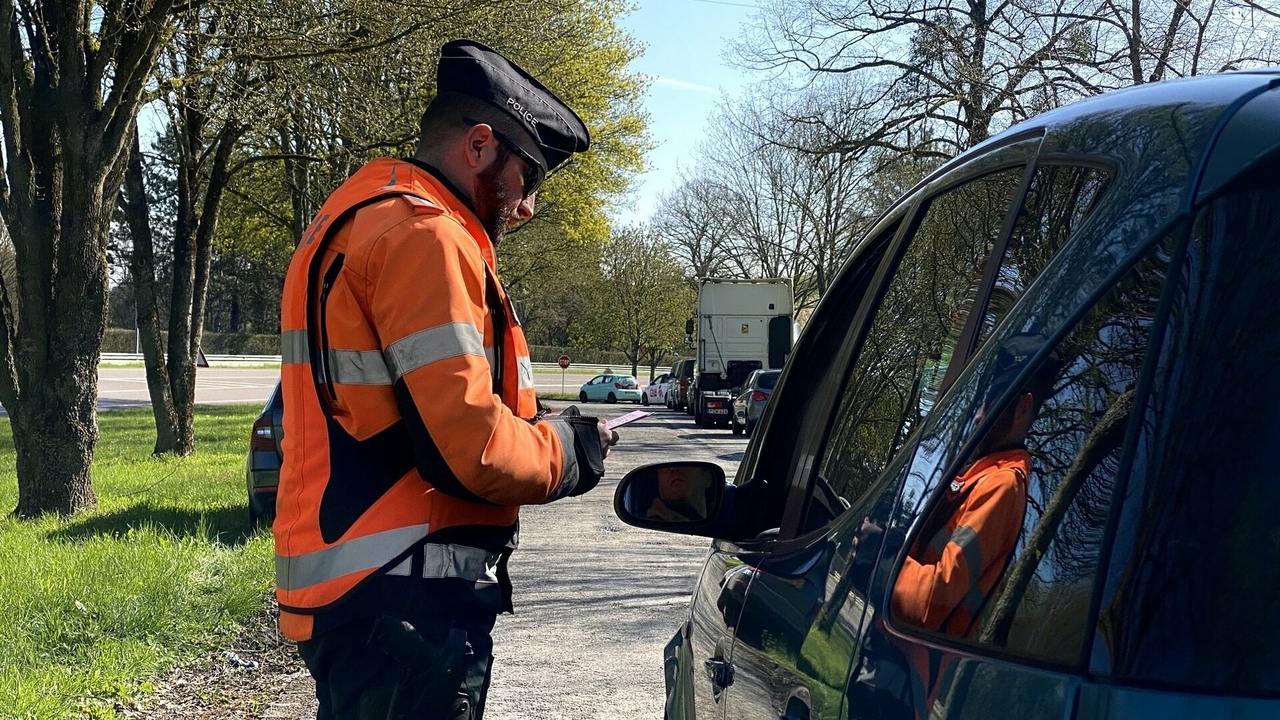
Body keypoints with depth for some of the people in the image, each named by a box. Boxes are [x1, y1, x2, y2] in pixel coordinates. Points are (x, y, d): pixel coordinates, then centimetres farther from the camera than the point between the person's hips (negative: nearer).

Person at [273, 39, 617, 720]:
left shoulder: (351, 222, 19)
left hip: (343, 585, 11)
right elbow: (471, 444, -23)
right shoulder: (422, 234, -15)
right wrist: (565, 450, -3)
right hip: (402, 604, -11)